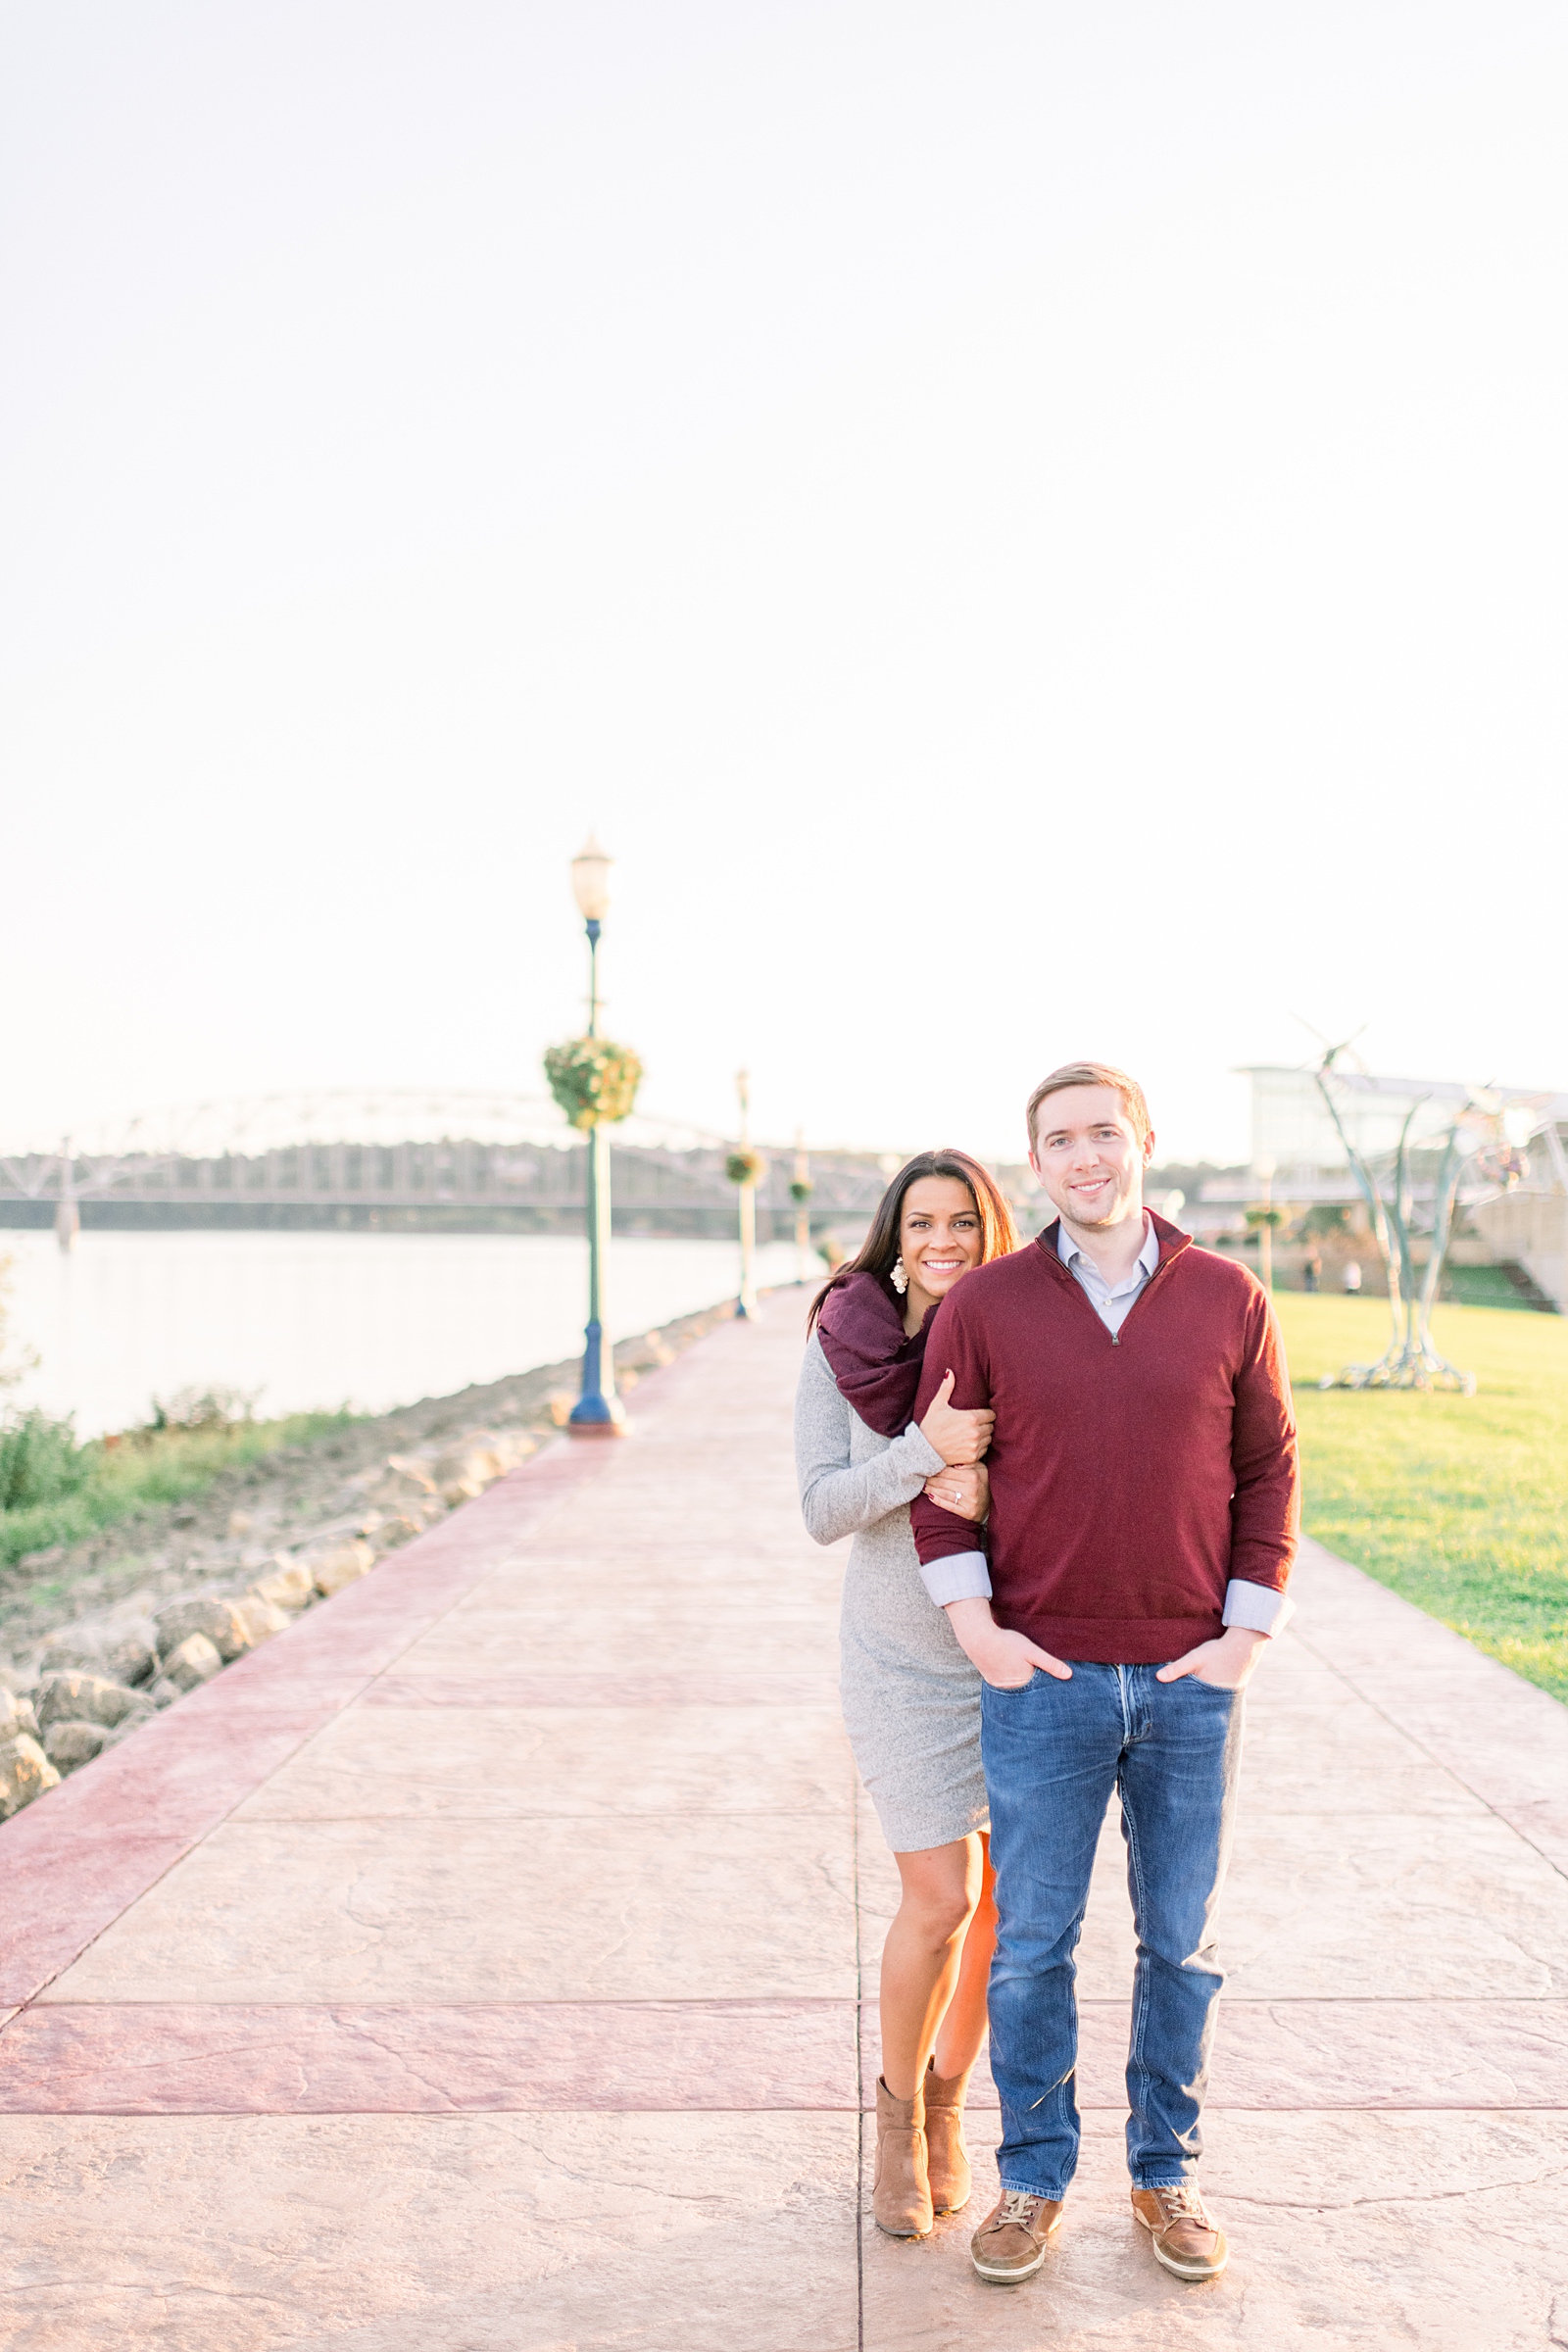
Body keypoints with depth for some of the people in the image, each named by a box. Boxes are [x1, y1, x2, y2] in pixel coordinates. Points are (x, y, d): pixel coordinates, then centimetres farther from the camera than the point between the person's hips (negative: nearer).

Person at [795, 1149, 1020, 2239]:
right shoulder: (842, 1344, -5)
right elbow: (823, 1507, -10)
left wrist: (991, 1493, -25)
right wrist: (924, 1450, -26)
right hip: (905, 1653, -1)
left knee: (1011, 1893, 7)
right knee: (941, 1898, -6)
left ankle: (950, 2095, 33)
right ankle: (901, 2102, 23)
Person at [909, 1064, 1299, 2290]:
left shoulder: (1229, 1300, 0)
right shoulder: (983, 1305, -2)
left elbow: (1270, 1473, 4)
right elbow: (936, 1473, 3)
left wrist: (1247, 1635, -2)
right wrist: (974, 1624, -6)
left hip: (1191, 1681, 1)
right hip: (1042, 1678, -1)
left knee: (1183, 1943, 12)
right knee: (1031, 1941, 7)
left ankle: (1168, 2171, 31)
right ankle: (1034, 2177, 26)